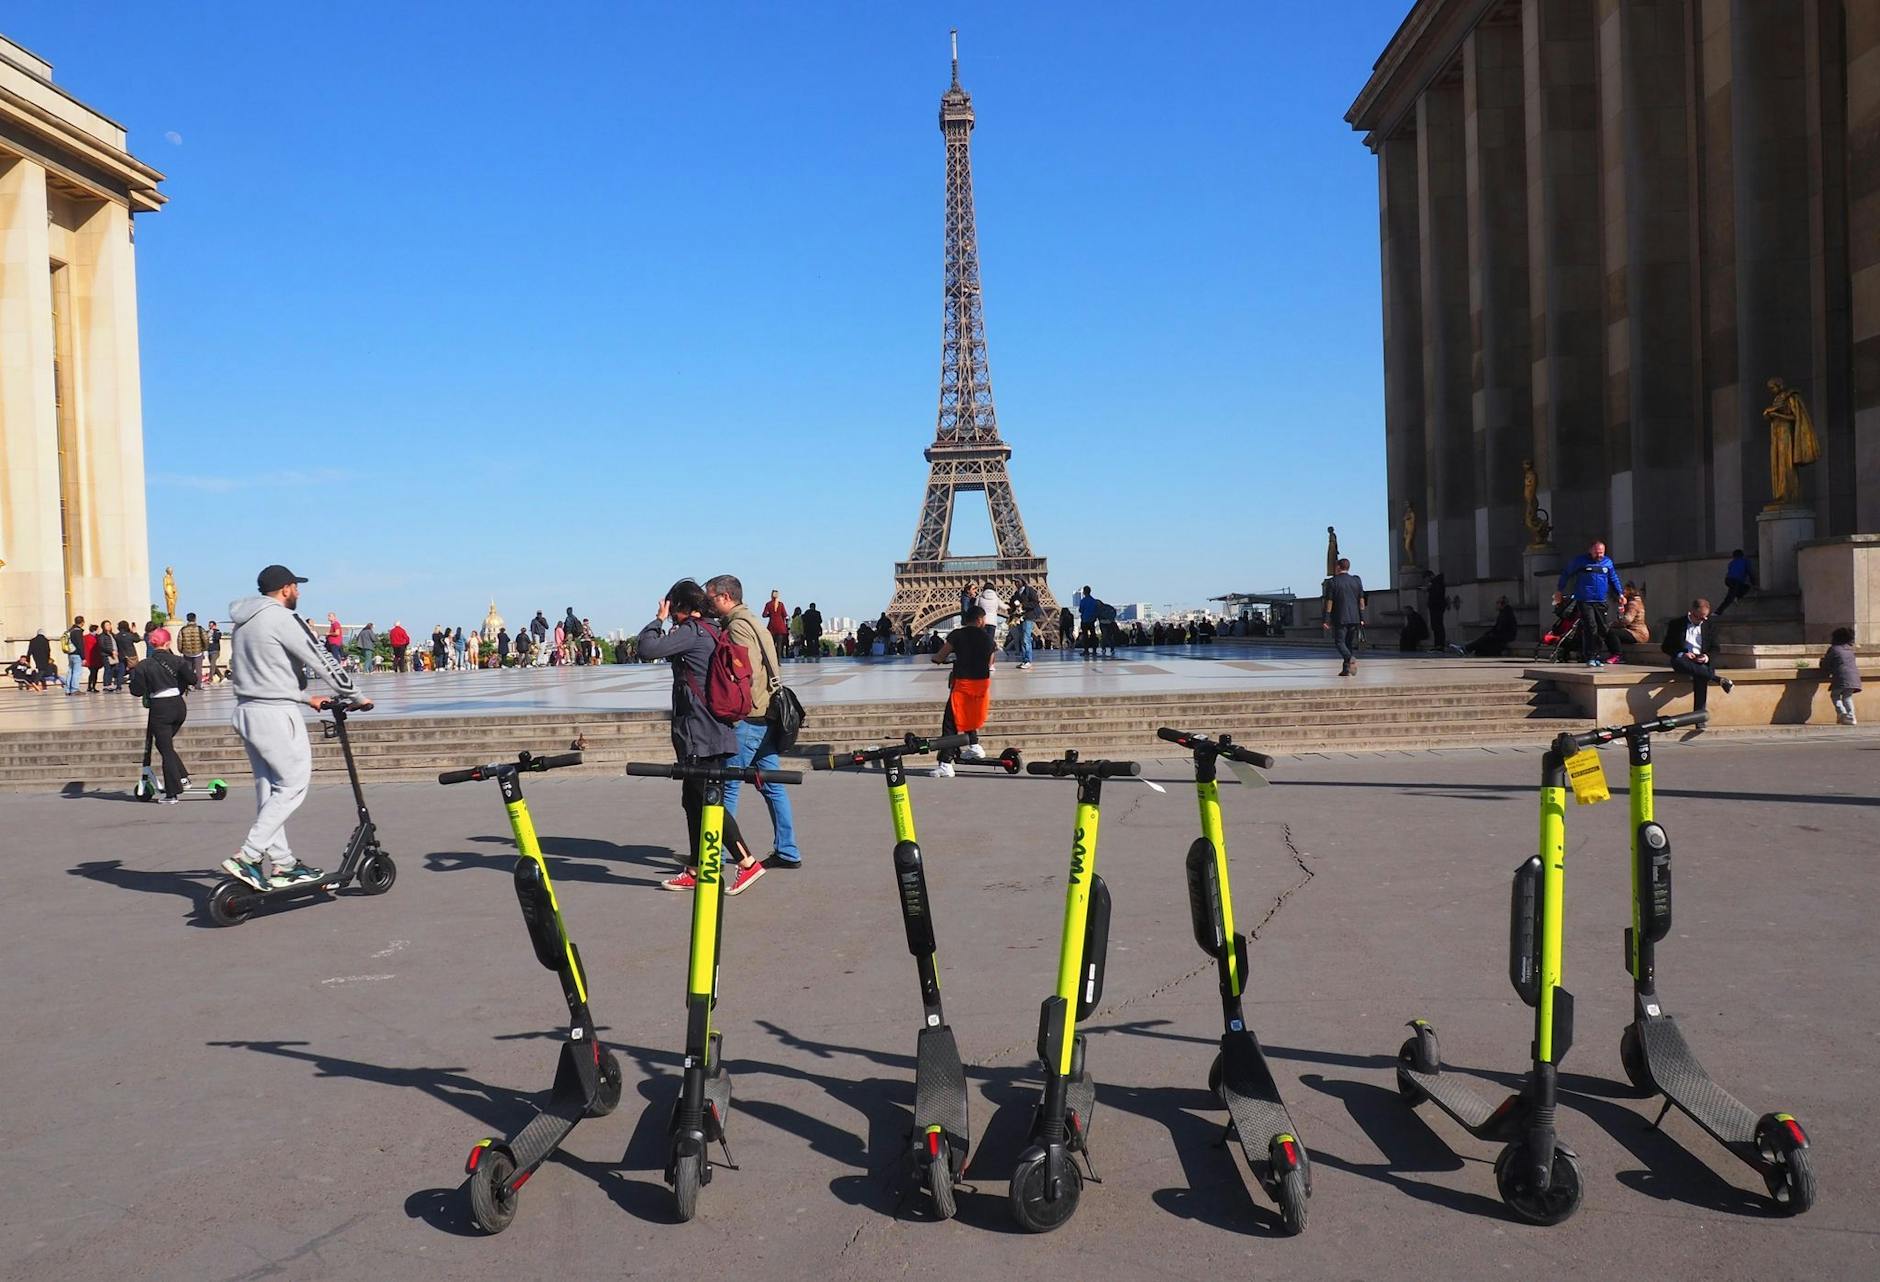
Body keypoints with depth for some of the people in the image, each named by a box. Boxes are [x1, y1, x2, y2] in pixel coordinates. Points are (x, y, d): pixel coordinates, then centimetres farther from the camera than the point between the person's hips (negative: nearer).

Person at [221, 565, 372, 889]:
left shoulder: (244, 622, 15)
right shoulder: (281, 618, -13)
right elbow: (322, 661, -12)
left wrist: (306, 698, 21)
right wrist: (356, 697, -3)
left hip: (247, 711, 10)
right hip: (275, 715, -10)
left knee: (269, 787, 13)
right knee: (293, 785, -3)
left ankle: (280, 863, 17)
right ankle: (247, 857, -8)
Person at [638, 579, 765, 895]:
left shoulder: (692, 632, -13)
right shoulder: (713, 632, 15)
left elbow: (647, 648, -20)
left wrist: (659, 618, -5)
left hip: (700, 734, -10)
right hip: (710, 731, 10)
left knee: (709, 801, -7)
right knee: (693, 800, 13)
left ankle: (747, 863, -6)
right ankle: (694, 871, 18)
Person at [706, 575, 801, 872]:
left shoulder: (738, 626, -11)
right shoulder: (755, 623, 19)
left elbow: (746, 674, -21)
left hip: (747, 719, -10)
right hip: (765, 717, 10)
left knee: (727, 786, -2)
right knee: (773, 787, 10)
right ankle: (787, 852, 12)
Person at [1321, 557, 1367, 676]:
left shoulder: (1332, 582, -4)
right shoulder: (1357, 581, 8)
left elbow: (1329, 603, -5)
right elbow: (1361, 601, 7)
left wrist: (1326, 620, -2)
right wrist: (1362, 618, 10)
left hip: (1340, 618, -4)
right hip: (1355, 618, 4)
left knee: (1339, 641, 0)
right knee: (1352, 643, 10)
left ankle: (1350, 658, -26)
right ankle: (1346, 669, 8)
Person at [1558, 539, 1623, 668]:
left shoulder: (1608, 562, 10)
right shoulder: (1580, 561, -2)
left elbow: (1614, 578, 24)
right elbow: (1566, 573, 9)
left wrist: (1620, 593, 20)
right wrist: (1560, 590, 10)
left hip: (1601, 602, 5)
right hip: (1584, 601, -5)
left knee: (1602, 629, 4)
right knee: (1591, 628, -15)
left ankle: (1597, 656, 14)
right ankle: (1590, 658, -12)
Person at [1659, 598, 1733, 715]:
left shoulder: (1710, 625, 15)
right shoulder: (1676, 623, 6)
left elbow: (1714, 648, 14)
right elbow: (1665, 646, 5)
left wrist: (1707, 657, -10)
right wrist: (1681, 654, -14)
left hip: (1703, 661, 1)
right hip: (1683, 658, -1)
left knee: (1701, 675, -37)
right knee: (1678, 661, -41)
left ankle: (1699, 713, -41)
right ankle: (1718, 679, -39)